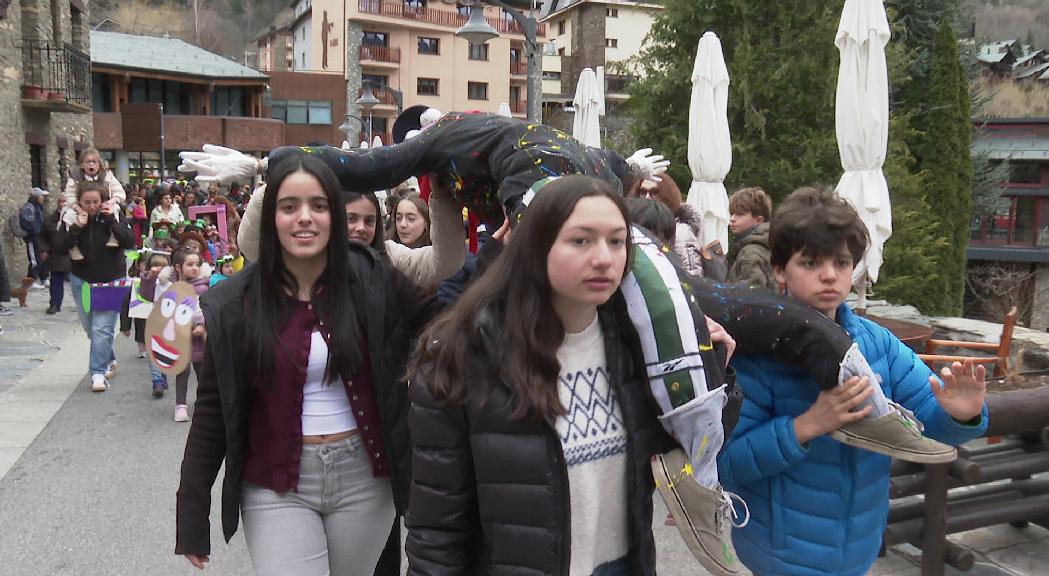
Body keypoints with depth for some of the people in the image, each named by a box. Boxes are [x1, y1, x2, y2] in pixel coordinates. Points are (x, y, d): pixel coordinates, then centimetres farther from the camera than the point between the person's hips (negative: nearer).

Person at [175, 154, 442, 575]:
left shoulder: (371, 280, -5)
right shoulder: (234, 302, -5)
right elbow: (212, 409, 0)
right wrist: (193, 510, 1)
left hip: (363, 478, 1)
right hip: (276, 487, -1)